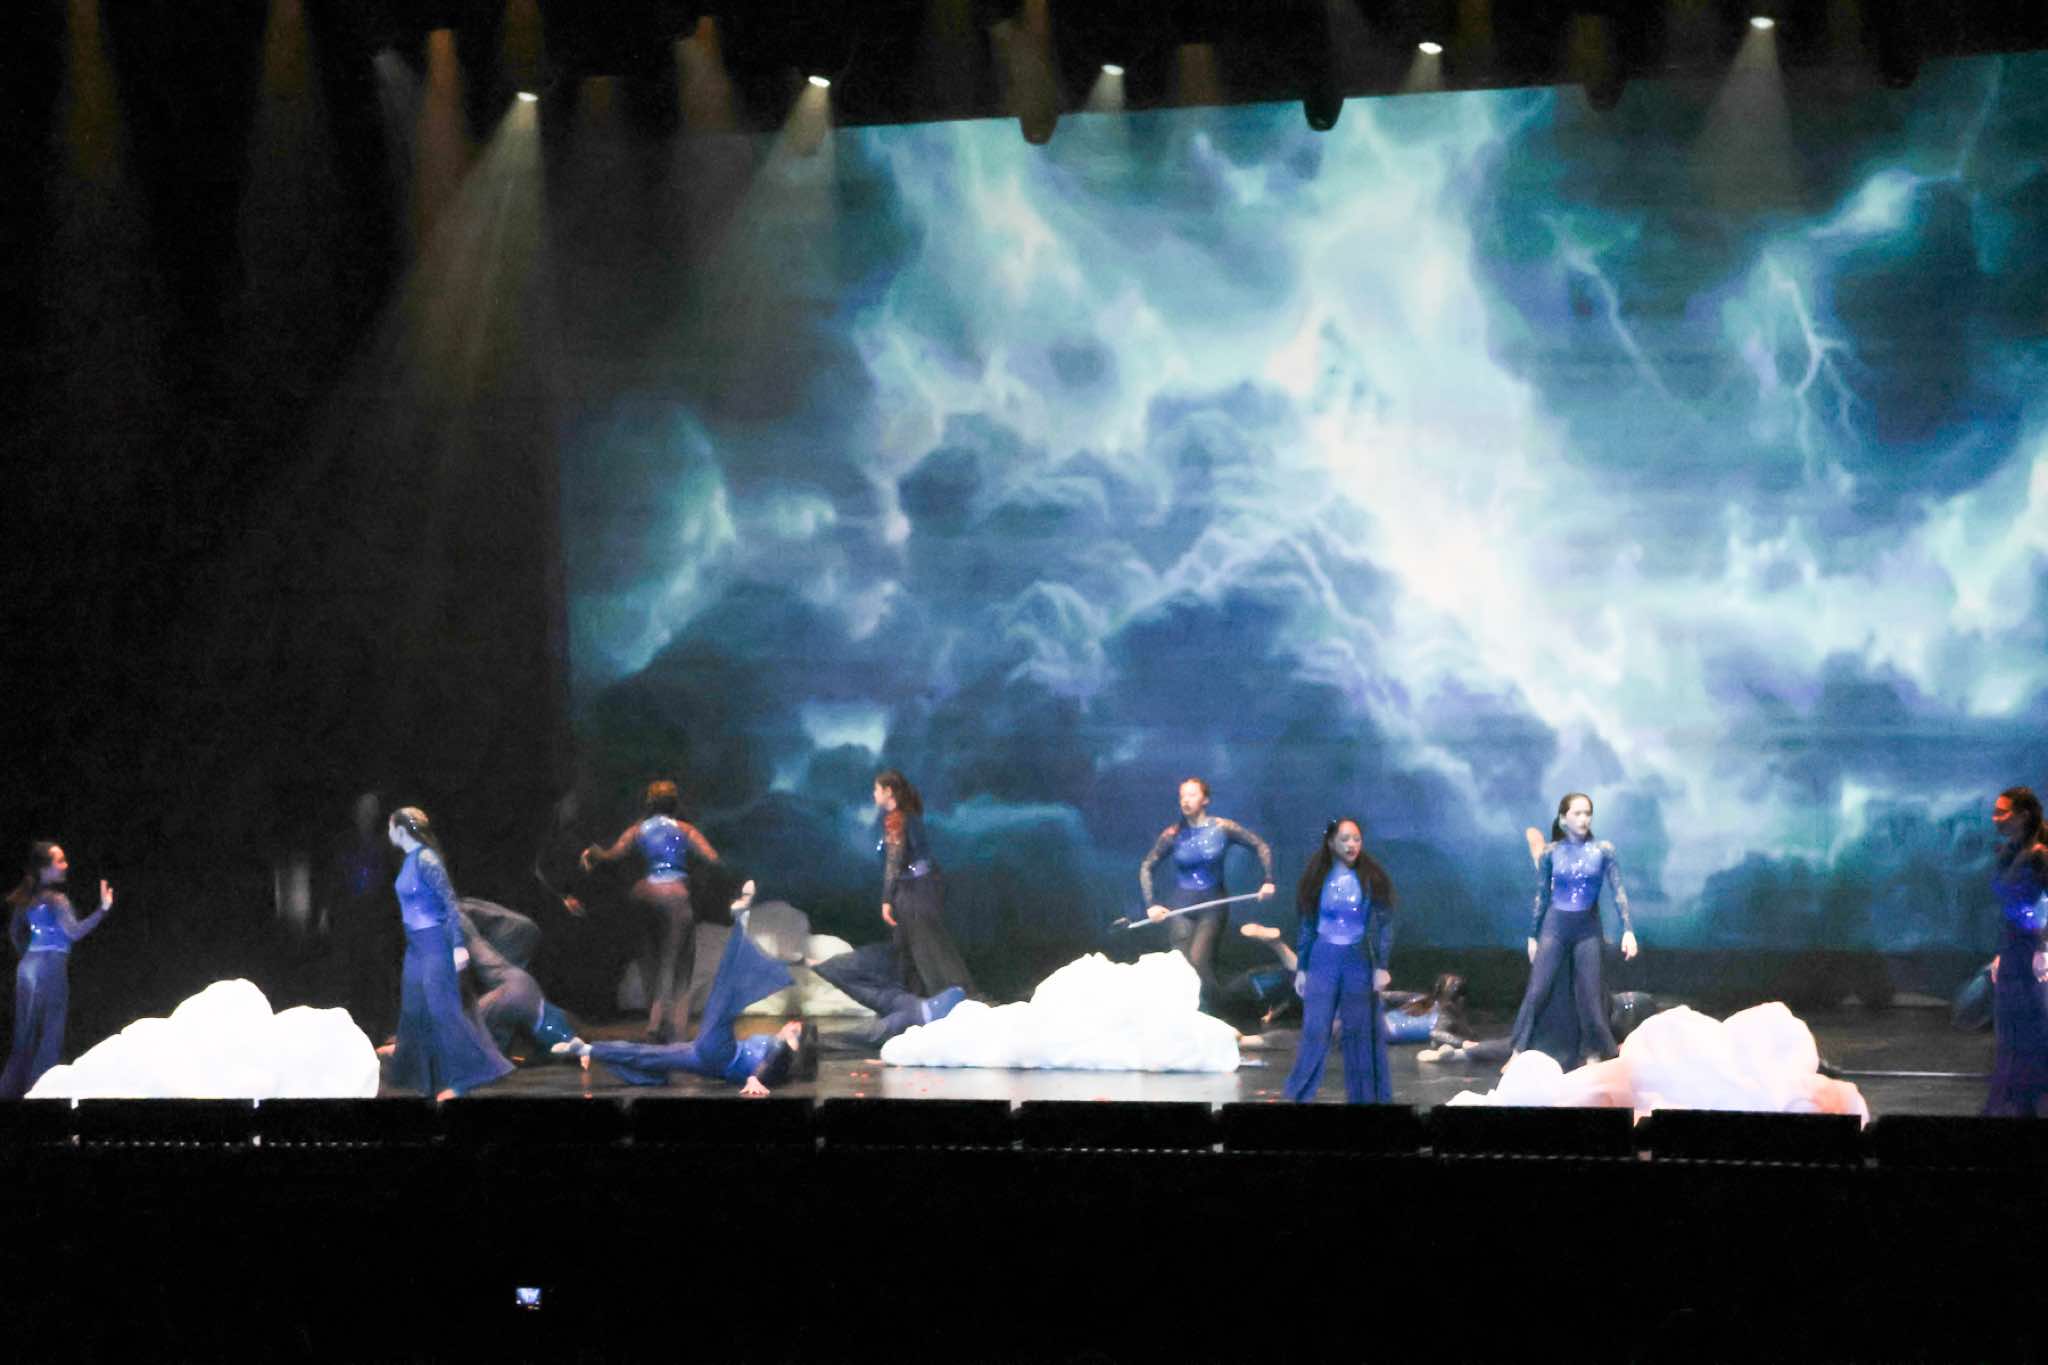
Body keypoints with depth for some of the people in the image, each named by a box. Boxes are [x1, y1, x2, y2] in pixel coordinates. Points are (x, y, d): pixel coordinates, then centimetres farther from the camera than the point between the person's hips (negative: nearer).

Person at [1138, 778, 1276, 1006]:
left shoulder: (1222, 828, -5)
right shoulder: (1173, 834, -4)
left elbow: (1260, 846, 5)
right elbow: (1146, 867, 4)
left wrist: (1267, 880, -5)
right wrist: (1150, 903, -5)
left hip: (1212, 904, -2)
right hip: (1180, 905, 2)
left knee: (1198, 961, -17)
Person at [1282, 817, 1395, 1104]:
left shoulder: (1371, 878, -1)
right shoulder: (1319, 879, 2)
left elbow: (1384, 925, -1)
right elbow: (1307, 926, 7)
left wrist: (1382, 967, -7)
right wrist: (1302, 969, 6)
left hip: (1359, 961, 0)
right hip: (1323, 960, 0)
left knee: (1361, 1031, 2)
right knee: (1316, 1030, -3)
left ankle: (1364, 1096, 10)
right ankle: (1300, 1095, 5)